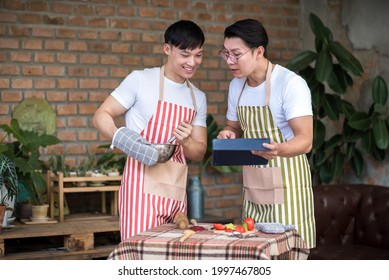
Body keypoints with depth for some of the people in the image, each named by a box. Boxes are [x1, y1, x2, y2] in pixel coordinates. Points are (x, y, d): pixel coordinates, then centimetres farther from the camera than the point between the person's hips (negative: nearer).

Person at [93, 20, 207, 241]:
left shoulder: (198, 98, 15)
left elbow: (199, 154, 16)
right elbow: (101, 116, -2)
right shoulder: (140, 80, -2)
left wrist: (185, 142, -8)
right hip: (143, 186, -5)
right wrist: (120, 137, -23)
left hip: (177, 190, 6)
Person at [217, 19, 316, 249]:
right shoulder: (236, 85, 7)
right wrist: (228, 135, -3)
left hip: (287, 186, -6)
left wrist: (278, 150, -42)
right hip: (253, 188, 7)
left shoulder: (291, 84, -16)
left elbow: (305, 140, -21)